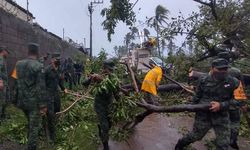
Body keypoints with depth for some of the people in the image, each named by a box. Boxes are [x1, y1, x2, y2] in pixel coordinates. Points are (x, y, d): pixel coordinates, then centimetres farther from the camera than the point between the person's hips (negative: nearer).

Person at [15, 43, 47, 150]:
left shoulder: (18, 64, 3)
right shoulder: (39, 66, -16)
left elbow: (15, 83, 8)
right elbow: (40, 88, -18)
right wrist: (43, 105, -14)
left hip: (22, 101, 7)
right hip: (34, 102, -7)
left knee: (30, 123, 26)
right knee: (34, 126, 5)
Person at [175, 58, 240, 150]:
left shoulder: (233, 82, -8)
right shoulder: (203, 80, -6)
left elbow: (235, 100, -6)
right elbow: (197, 96, 6)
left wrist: (221, 105, -21)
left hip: (222, 117, 1)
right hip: (203, 115, -1)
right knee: (195, 135, 13)